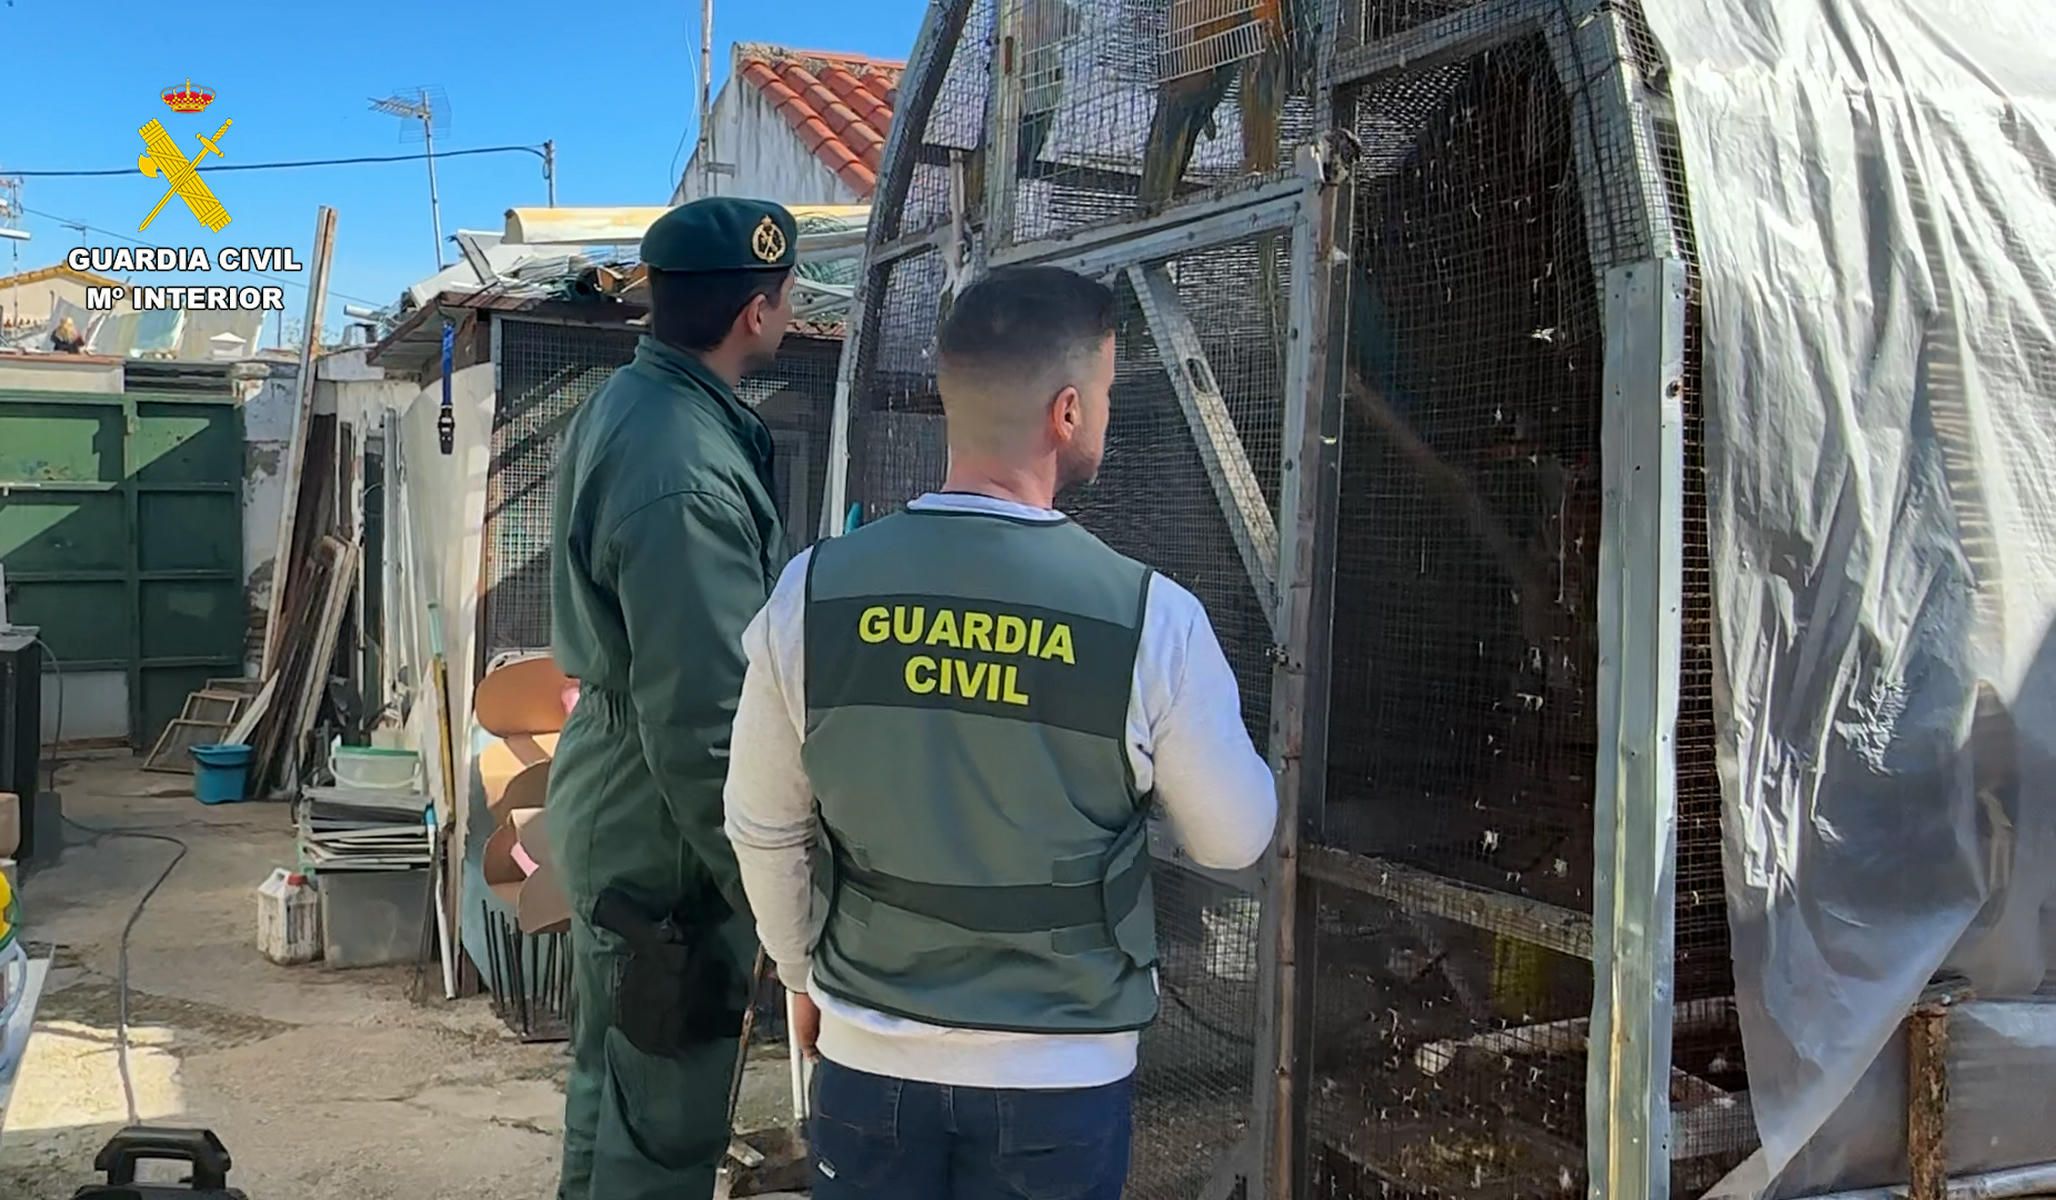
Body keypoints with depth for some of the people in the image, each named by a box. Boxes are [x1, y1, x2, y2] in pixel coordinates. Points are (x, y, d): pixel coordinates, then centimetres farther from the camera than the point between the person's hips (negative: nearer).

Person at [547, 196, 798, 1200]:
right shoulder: (685, 477, -29)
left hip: (608, 805, 10)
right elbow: (704, 731, -27)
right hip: (663, 838, -10)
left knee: (609, 1077, 25)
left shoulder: (619, 404, 3)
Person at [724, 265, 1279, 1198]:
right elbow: (1235, 839, -4)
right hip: (1061, 1072, -1)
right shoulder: (1151, 617, -18)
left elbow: (763, 829, 0)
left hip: (870, 1053, 2)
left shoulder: (816, 593, -11)